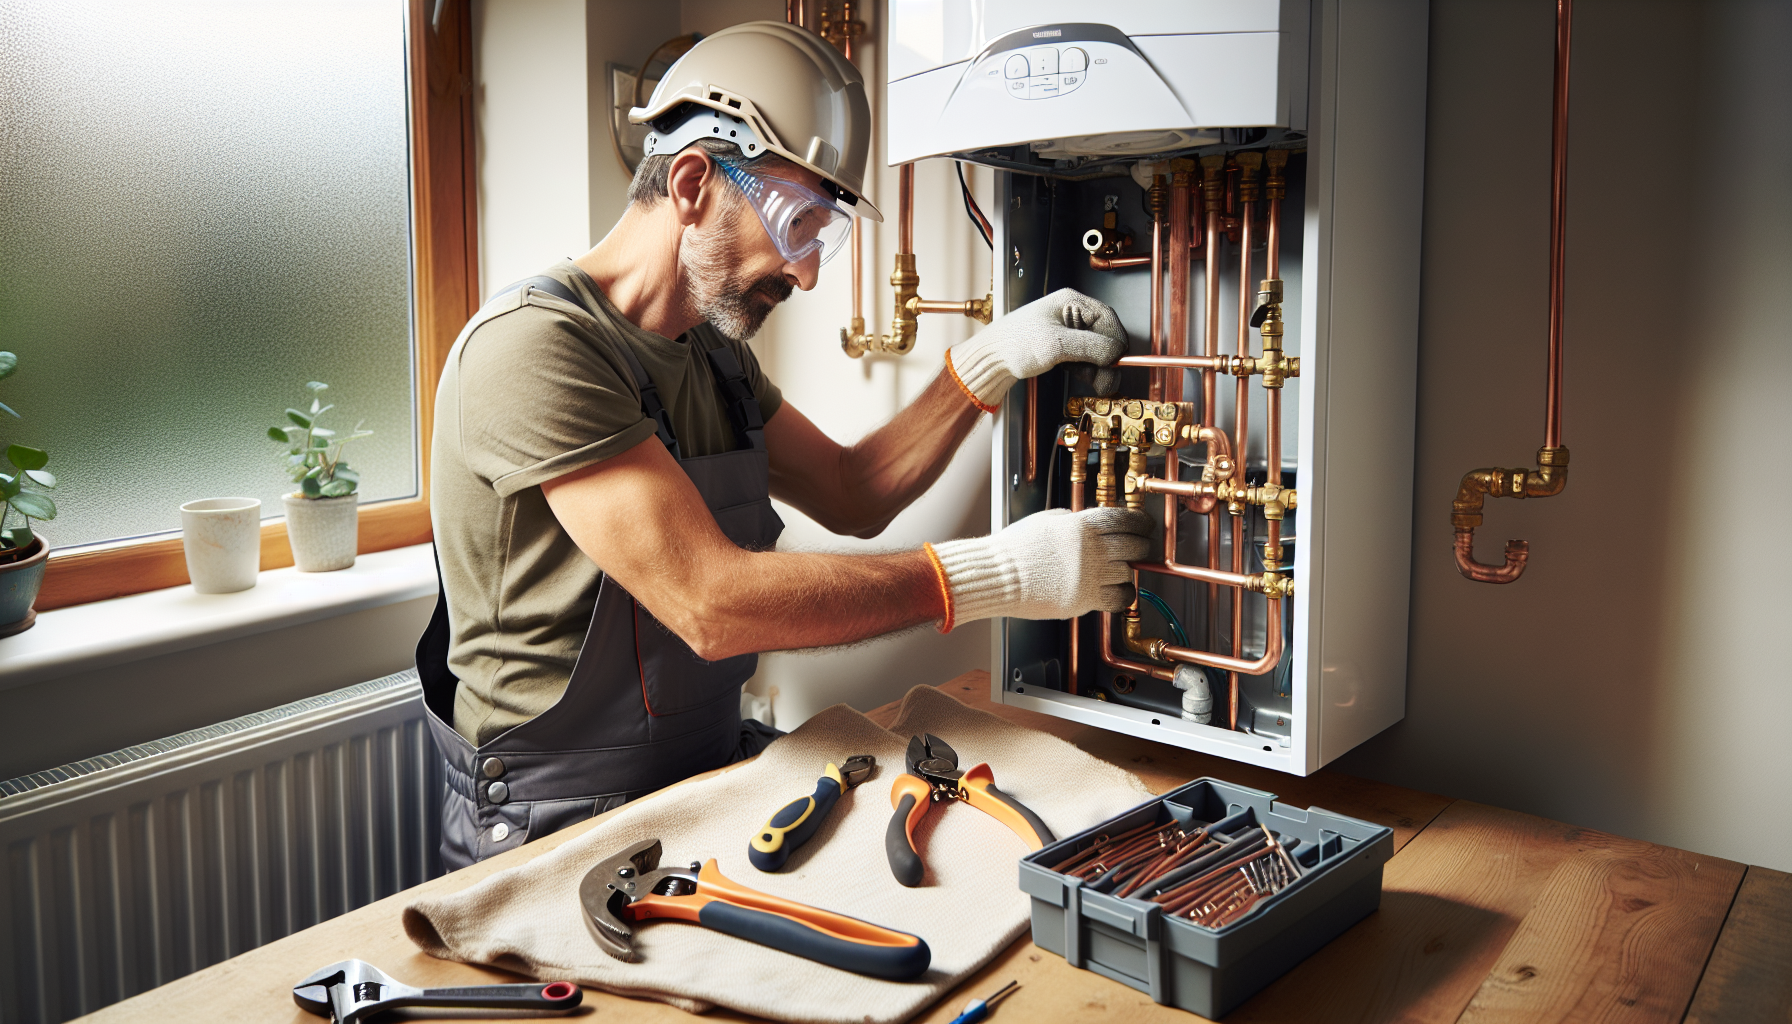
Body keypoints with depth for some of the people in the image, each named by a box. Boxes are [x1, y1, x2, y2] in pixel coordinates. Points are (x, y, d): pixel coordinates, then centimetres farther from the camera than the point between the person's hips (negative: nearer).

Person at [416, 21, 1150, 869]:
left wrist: (988, 363, 1)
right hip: (560, 825, -8)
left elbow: (852, 495, 14)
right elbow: (711, 604, -27)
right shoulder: (533, 346, -21)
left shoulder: (712, 351, 12)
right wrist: (1002, 574, -25)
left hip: (710, 766, 9)